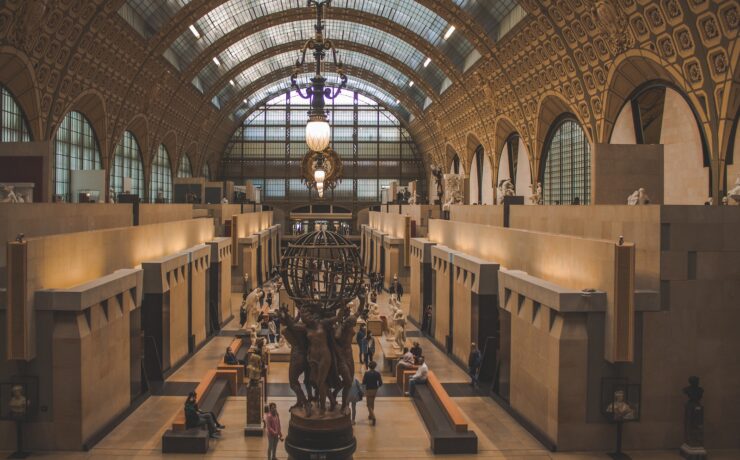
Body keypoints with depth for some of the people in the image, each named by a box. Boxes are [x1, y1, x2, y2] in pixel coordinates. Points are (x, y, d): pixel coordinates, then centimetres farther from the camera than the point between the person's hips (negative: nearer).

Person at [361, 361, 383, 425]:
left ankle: (373, 417, -14)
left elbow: (363, 383, -15)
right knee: (372, 403, 25)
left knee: (369, 404, 3)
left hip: (368, 390, -4)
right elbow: (380, 383, -7)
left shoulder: (366, 373, -16)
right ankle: (370, 415, 36)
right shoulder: (377, 373, -8)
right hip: (375, 390, 4)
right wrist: (377, 386, 12)